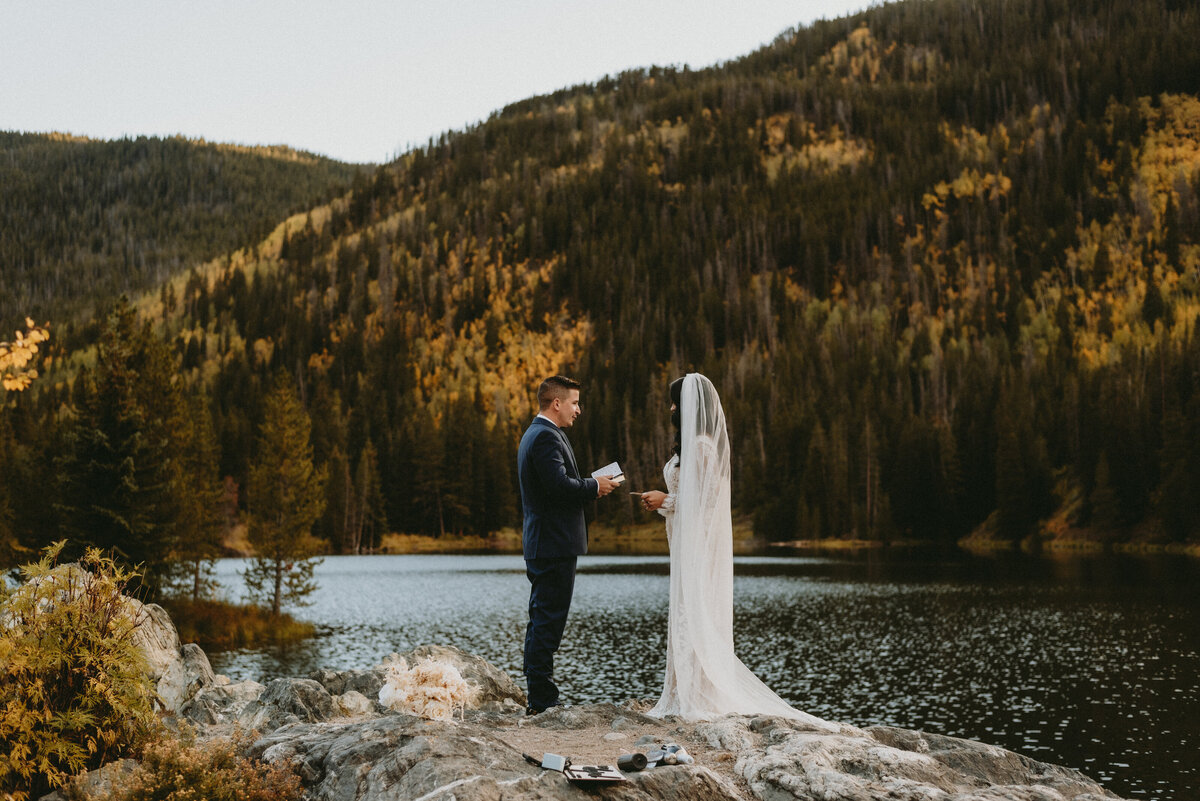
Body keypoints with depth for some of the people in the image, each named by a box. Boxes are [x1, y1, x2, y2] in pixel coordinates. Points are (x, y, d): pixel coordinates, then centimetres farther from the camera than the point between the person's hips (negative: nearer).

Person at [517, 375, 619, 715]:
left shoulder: (534, 434, 19)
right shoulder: (547, 437, -15)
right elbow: (560, 485, -25)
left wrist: (589, 486, 11)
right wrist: (594, 487, -10)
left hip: (540, 543, 11)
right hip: (554, 545, -11)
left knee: (541, 621, 13)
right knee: (548, 622, -8)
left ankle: (538, 698, 18)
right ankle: (542, 701, -6)